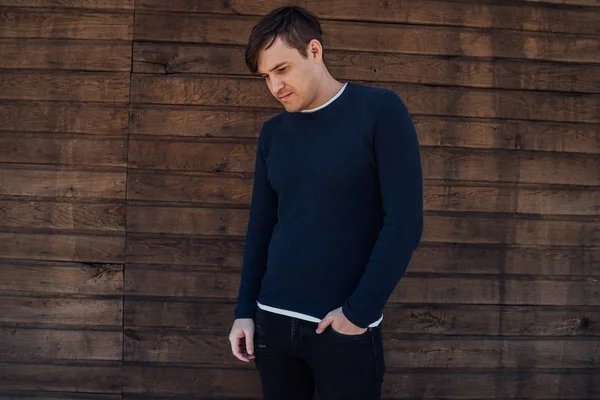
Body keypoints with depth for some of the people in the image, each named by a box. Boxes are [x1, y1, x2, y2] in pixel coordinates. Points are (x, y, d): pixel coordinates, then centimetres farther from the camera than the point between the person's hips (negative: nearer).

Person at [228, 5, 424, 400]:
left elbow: (404, 221, -11)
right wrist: (244, 310, 6)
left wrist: (360, 313, -12)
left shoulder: (380, 110, -7)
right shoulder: (273, 132, 8)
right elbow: (261, 226, 12)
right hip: (272, 321, 4)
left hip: (345, 328, -4)